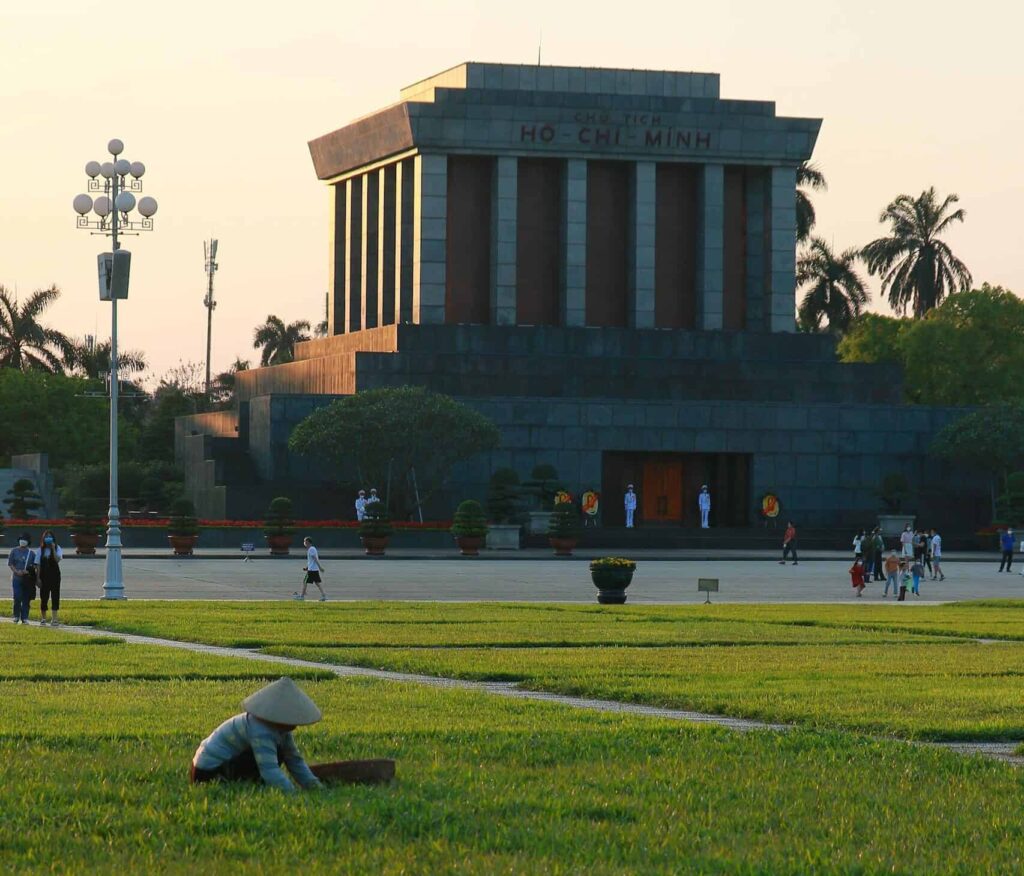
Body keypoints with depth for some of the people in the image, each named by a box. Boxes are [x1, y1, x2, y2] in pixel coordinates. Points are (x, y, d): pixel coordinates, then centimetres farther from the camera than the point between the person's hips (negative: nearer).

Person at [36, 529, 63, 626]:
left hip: (54, 575, -1)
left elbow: (57, 559, -18)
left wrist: (53, 548, -20)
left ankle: (54, 618, -3)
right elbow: (38, 564, 3)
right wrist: (38, 578, -2)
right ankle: (43, 617, 17)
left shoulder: (57, 548, 0)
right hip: (44, 576, 1)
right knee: (44, 597, 5)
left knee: (55, 596, -4)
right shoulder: (41, 549, 4)